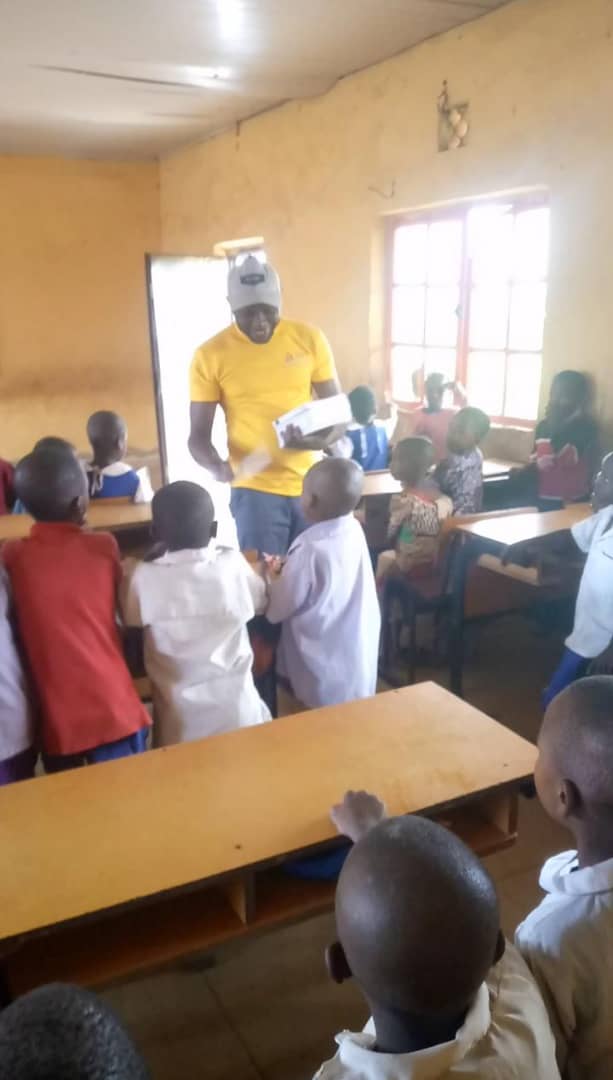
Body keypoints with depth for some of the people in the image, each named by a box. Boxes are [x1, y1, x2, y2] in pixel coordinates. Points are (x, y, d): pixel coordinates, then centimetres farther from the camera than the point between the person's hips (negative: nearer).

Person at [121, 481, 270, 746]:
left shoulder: (142, 579, -17)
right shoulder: (234, 564, -11)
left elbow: (130, 621, 3)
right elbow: (260, 601, 8)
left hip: (181, 720, -1)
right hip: (237, 712, 1)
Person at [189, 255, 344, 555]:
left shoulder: (309, 339, -1)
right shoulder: (211, 355, -5)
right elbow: (199, 436, -2)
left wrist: (323, 439, -17)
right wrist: (217, 465, -24)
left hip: (311, 486, 2)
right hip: (255, 490, -2)